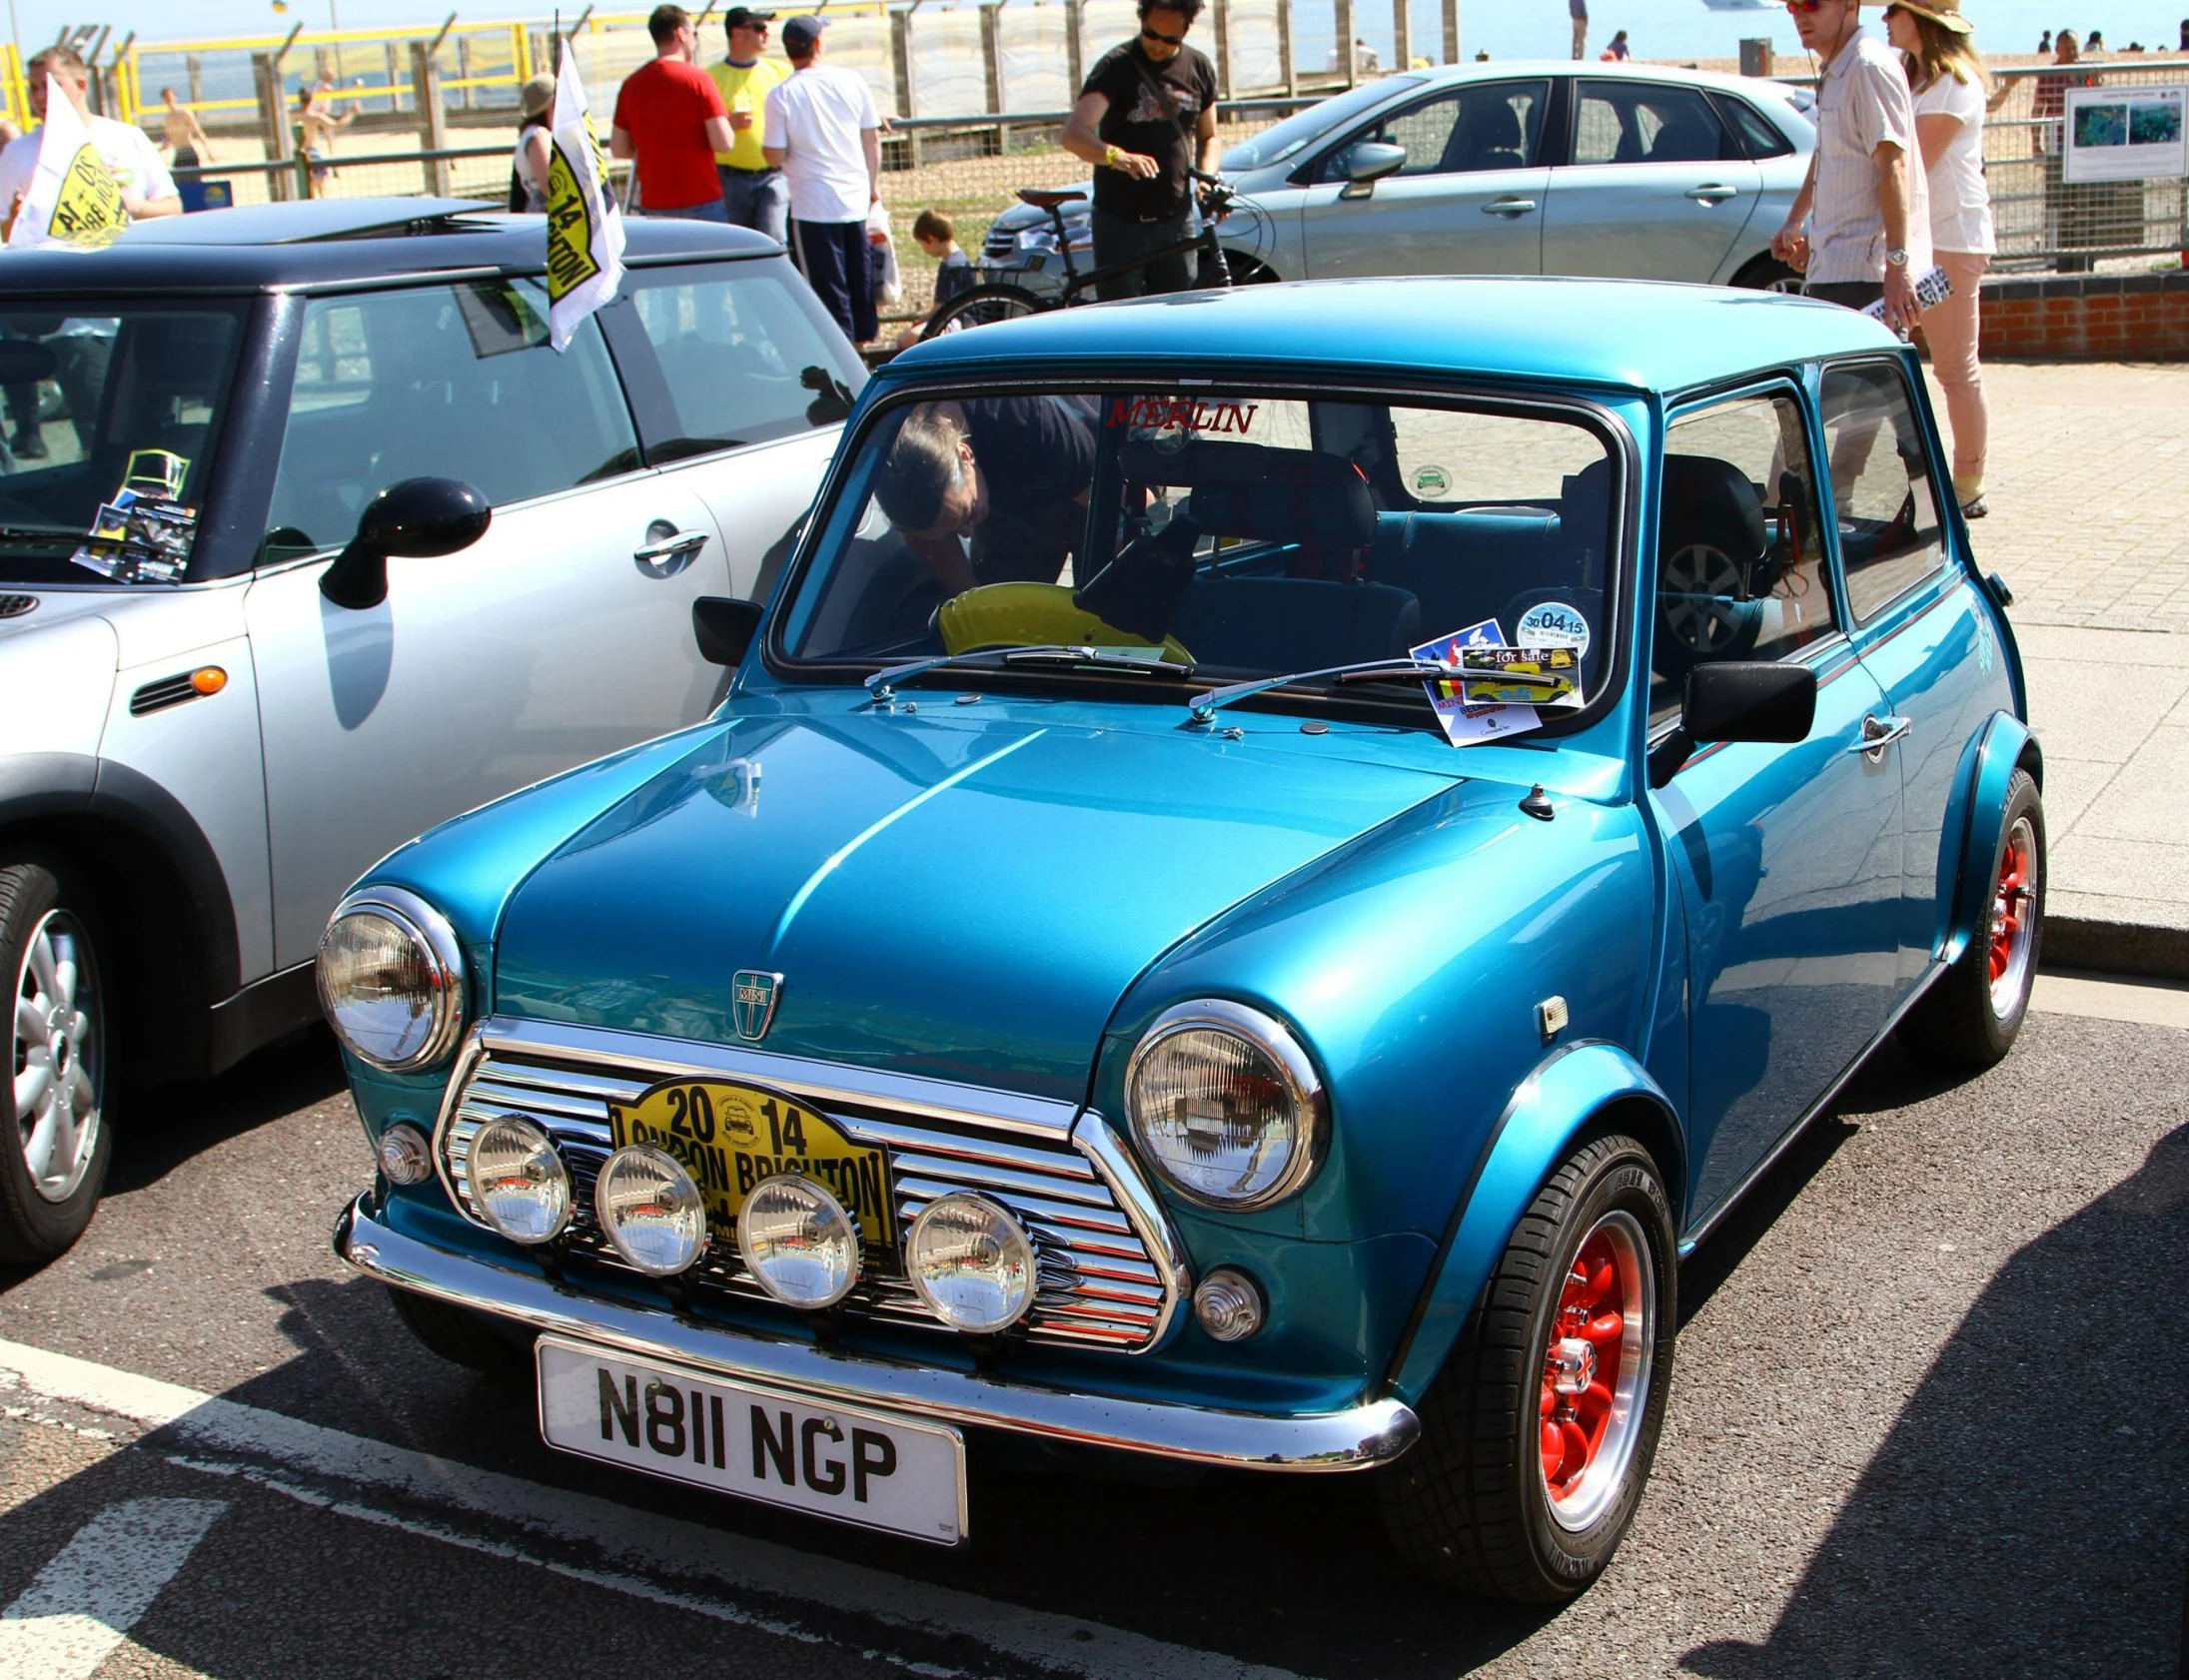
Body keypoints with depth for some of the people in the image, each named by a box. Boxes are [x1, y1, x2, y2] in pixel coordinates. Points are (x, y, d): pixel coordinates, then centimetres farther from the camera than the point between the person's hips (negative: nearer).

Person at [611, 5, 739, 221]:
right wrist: (731, 125, 8)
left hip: (652, 205, 4)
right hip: (700, 202, -4)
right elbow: (723, 143, -13)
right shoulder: (697, 79, -8)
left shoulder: (632, 83, 5)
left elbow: (619, 149, 9)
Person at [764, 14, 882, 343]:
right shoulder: (852, 82, 0)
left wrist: (766, 143, 11)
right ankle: (864, 335, 27)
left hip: (813, 205, -4)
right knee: (860, 276, 17)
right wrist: (873, 184, 19)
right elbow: (872, 139, 7)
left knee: (827, 285, 2)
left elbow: (774, 157, -11)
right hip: (855, 199, 4)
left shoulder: (782, 95, -11)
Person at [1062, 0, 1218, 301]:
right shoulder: (1117, 66, -9)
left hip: (1175, 220, 4)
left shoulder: (1199, 68, 6)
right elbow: (1074, 134, -21)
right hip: (1119, 222, -4)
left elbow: (1207, 137, 18)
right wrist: (1117, 156, -42)